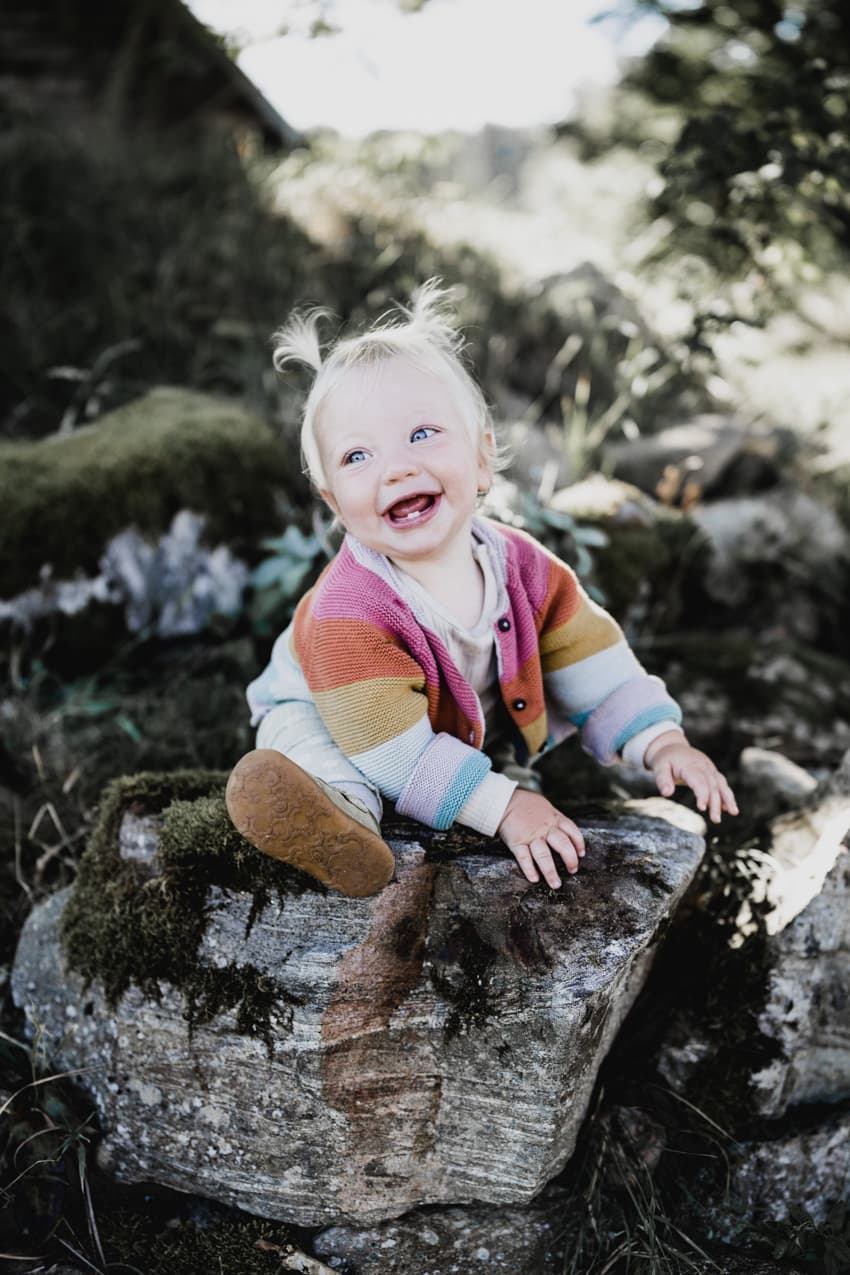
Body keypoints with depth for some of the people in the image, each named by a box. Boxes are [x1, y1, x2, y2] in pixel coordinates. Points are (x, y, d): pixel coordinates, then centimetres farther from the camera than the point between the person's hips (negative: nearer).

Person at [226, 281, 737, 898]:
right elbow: (396, 752, -38)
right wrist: (502, 807, -40)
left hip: (482, 732, 6)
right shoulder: (347, 614, -38)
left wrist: (662, 741, -18)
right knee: (297, 736, -32)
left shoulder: (522, 565, -21)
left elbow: (595, 662, -9)